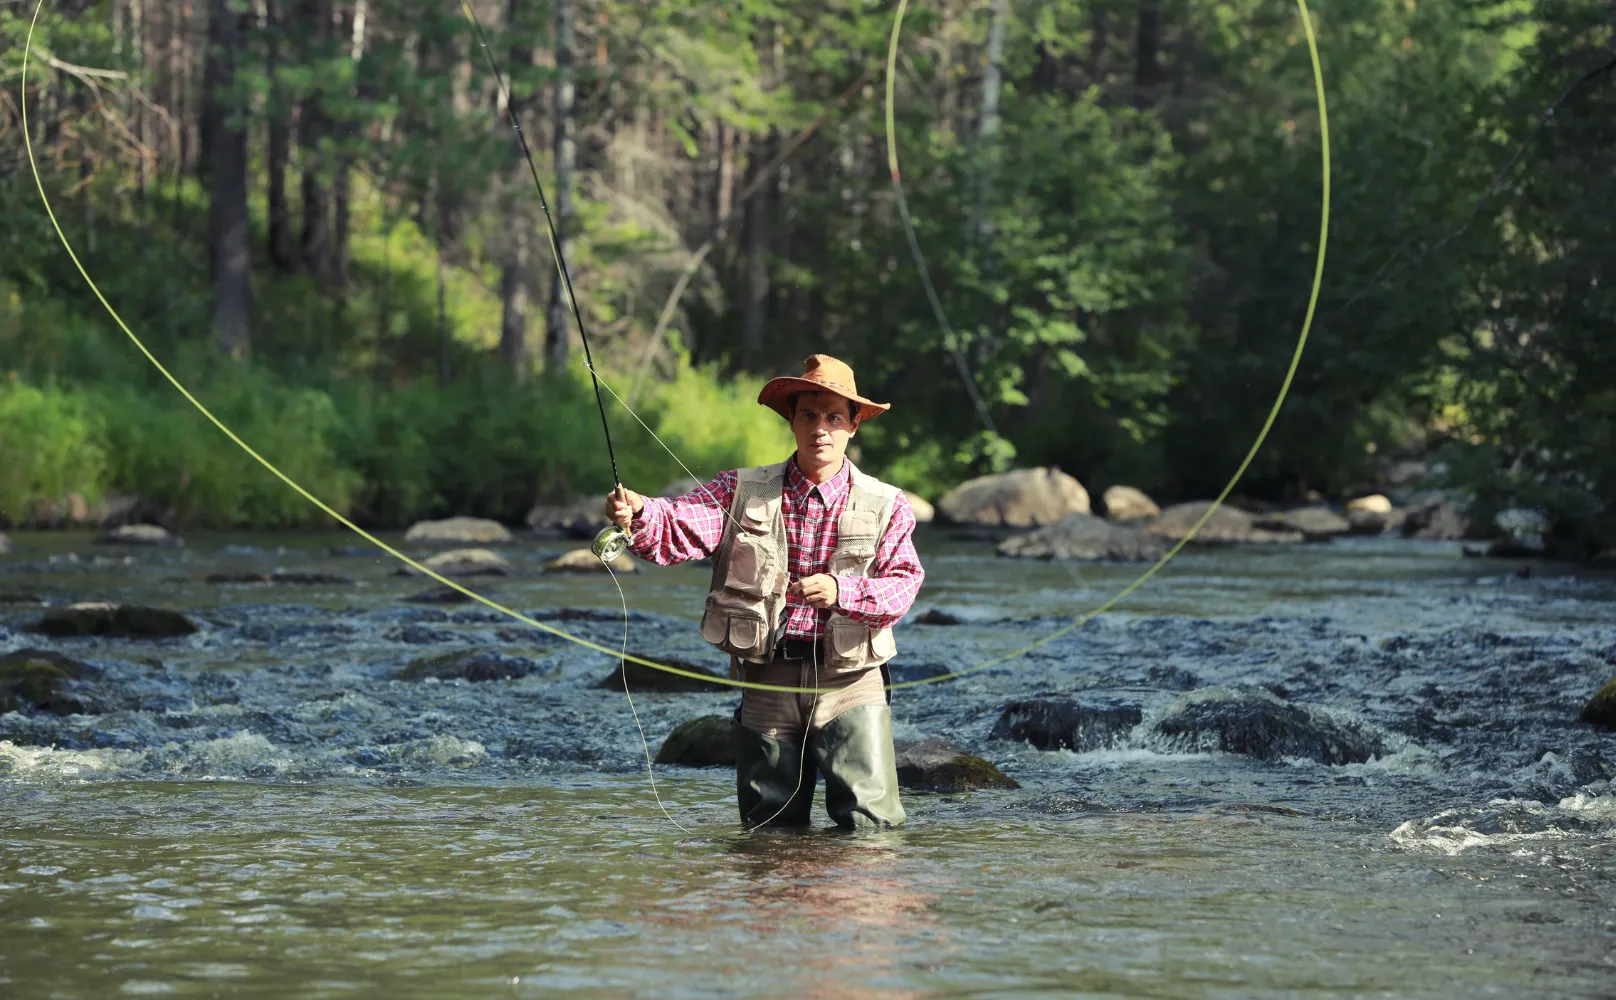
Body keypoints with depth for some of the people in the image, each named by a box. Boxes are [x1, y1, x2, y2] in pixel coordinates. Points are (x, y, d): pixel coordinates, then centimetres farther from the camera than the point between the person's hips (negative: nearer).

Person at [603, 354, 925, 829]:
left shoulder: (885, 506, 5)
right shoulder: (743, 492, 6)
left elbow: (902, 584, -7)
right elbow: (679, 530, -8)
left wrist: (842, 592, -26)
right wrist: (638, 513, -31)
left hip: (848, 683, -1)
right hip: (767, 681, 1)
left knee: (870, 823, -8)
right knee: (768, 826, 7)